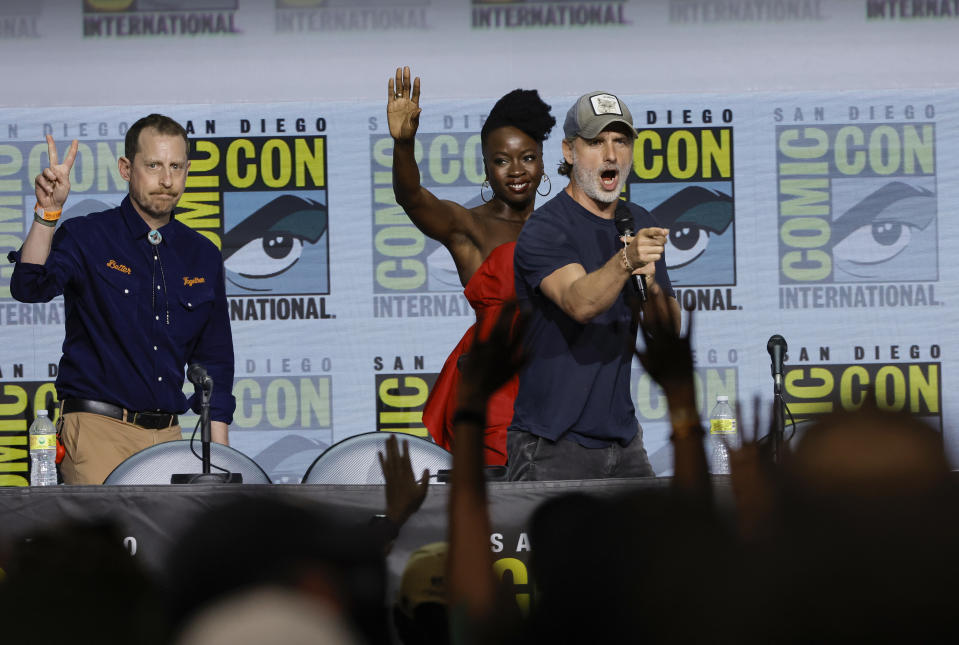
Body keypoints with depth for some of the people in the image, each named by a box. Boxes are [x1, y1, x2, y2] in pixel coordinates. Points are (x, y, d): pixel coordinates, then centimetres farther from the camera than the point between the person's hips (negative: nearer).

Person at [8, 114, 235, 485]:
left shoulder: (202, 256, 13)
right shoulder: (85, 238, 0)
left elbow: (215, 358, 17)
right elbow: (29, 287, -20)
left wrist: (218, 455, 10)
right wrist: (47, 213, -34)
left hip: (169, 437, 5)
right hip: (97, 431, -4)